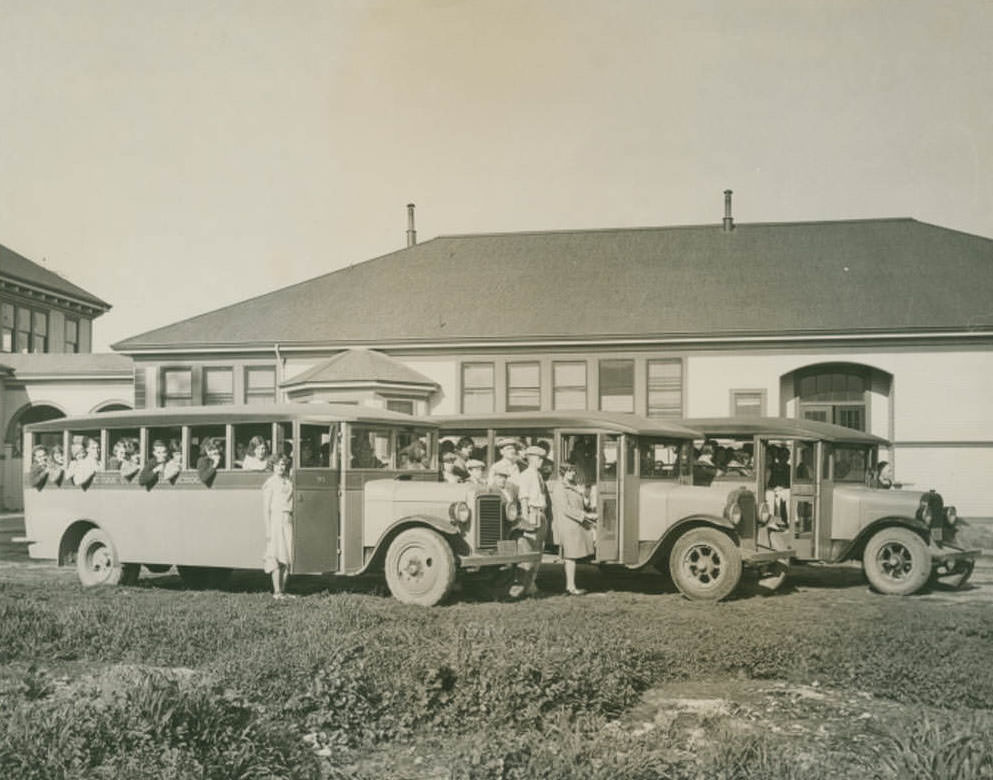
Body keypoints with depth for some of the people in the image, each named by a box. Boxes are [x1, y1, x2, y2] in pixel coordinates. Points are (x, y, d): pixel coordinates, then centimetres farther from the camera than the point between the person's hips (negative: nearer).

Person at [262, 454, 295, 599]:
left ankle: (283, 590, 10)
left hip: (288, 520, 6)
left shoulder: (288, 482, 15)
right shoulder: (270, 483, -4)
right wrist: (268, 530, -11)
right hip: (275, 519, -6)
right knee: (277, 556, -8)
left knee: (288, 557, 4)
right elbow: (265, 508, -6)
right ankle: (276, 591, -5)